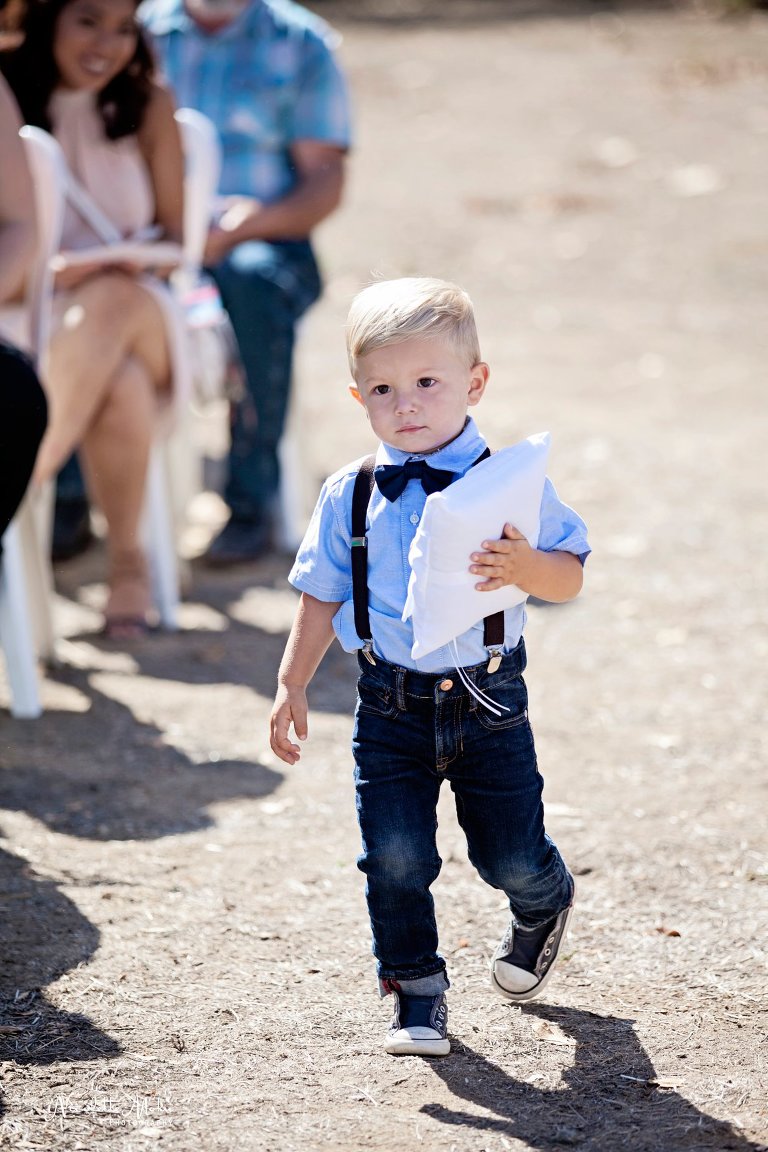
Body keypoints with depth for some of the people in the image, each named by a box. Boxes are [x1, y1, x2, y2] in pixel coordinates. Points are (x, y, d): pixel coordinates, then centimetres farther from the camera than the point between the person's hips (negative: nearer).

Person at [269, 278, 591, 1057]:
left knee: (511, 857, 6)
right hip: (390, 707, 2)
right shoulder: (348, 498, 0)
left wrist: (524, 567, -27)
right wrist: (292, 685, 5)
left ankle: (543, 905, 42)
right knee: (395, 855, -4)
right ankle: (415, 989, 15)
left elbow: (570, 577, -6)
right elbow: (321, 597, 9)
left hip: (488, 702, -1)